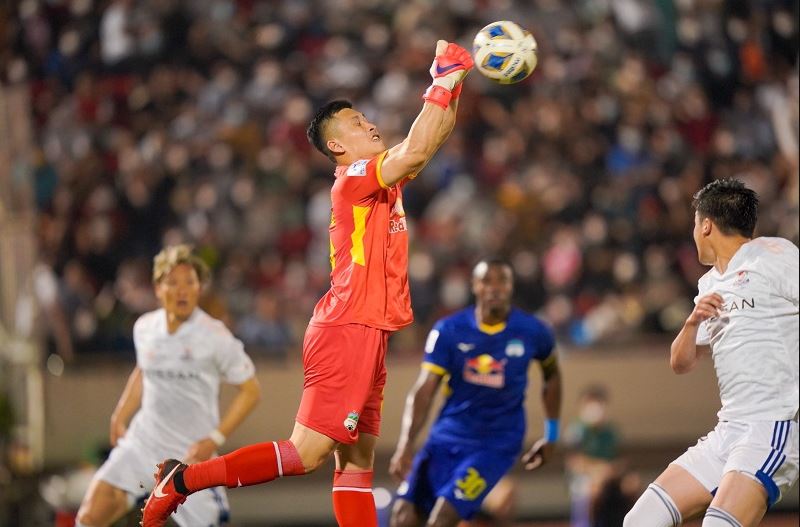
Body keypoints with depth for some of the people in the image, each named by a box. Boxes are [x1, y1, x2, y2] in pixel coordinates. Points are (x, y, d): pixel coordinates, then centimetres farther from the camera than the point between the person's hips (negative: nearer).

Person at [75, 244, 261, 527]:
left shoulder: (215, 336, -11)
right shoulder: (144, 327, 3)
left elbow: (250, 390, -4)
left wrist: (214, 440, -12)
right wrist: (120, 416, 14)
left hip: (192, 454, -4)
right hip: (141, 444, 4)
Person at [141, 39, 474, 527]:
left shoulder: (381, 176, 16)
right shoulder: (354, 178, -10)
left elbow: (433, 140, 24)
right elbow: (416, 152, -24)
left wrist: (455, 83, 11)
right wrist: (443, 81, -17)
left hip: (366, 334, 10)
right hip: (347, 331, -10)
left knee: (358, 458, 6)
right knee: (307, 453, -13)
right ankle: (184, 480, -8)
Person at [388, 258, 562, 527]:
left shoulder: (532, 332, -6)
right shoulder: (448, 331, -7)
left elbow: (552, 375, 15)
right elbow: (423, 391, -13)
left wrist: (551, 435, 16)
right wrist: (405, 446, -25)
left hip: (495, 445, -3)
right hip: (446, 437, 3)